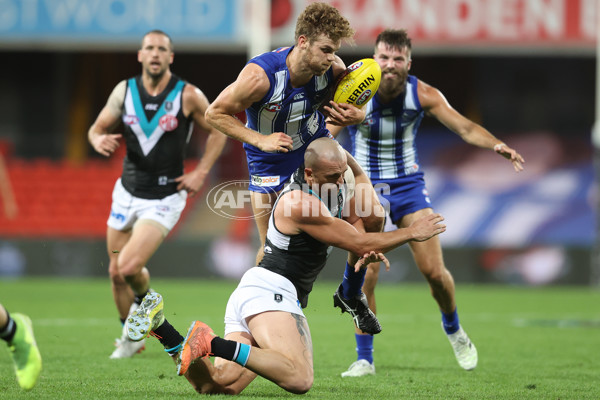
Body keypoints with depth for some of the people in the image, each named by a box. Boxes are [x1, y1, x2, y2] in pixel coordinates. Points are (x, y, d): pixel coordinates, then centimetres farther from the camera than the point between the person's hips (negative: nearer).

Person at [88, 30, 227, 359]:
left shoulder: (188, 96, -11)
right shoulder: (124, 91, -2)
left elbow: (218, 130, 2)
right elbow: (98, 127, 8)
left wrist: (200, 173, -6)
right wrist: (99, 140, -16)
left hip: (165, 199, -4)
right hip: (127, 193, 4)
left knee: (129, 267, -18)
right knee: (116, 273, 8)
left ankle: (145, 297, 18)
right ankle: (131, 339, 30)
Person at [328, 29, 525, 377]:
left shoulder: (422, 94, -11)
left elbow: (465, 127, -12)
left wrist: (496, 145, -30)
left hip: (409, 185, 2)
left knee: (434, 271, -5)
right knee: (366, 276, -13)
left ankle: (454, 331, 26)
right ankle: (365, 359, 1)